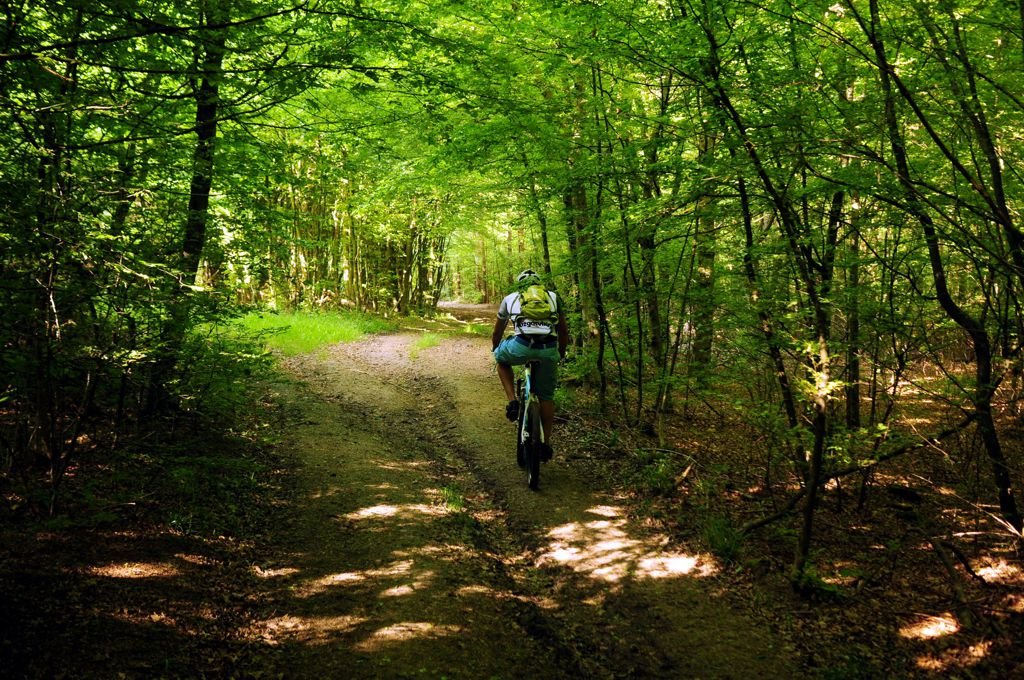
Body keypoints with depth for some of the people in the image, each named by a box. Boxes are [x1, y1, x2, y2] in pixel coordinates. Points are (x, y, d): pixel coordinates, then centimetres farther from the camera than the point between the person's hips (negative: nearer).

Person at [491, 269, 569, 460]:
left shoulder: (510, 298, 27)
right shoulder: (553, 297, 28)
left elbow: (497, 333, 38)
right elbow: (563, 331, 31)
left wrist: (494, 350, 57)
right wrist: (561, 353, 47)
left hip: (521, 346, -1)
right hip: (548, 350, 2)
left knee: (502, 360, 33)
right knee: (546, 397, 21)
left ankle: (512, 401, 16)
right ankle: (546, 443, 20)